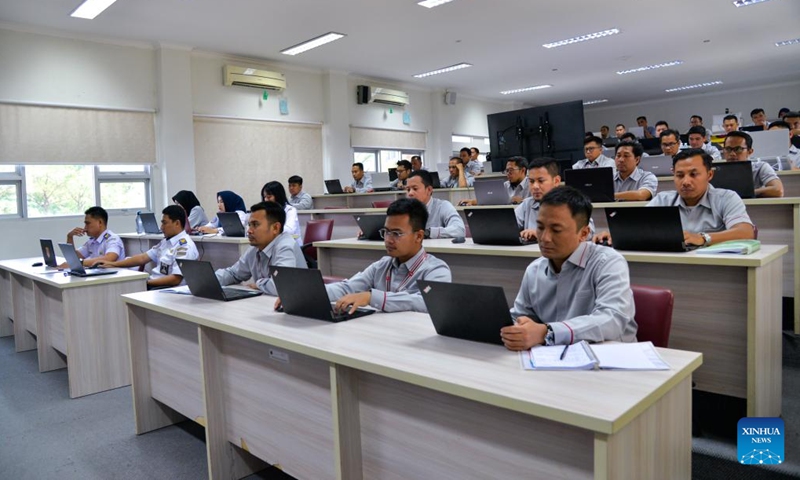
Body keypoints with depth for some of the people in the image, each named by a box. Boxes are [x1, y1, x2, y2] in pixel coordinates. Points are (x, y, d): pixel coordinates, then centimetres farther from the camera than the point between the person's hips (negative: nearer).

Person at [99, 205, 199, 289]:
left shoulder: (185, 246, -16)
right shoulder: (166, 241, 14)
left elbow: (175, 280, -21)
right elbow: (143, 258, 15)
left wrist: (146, 283, -19)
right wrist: (113, 264, 9)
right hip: (153, 284, 9)